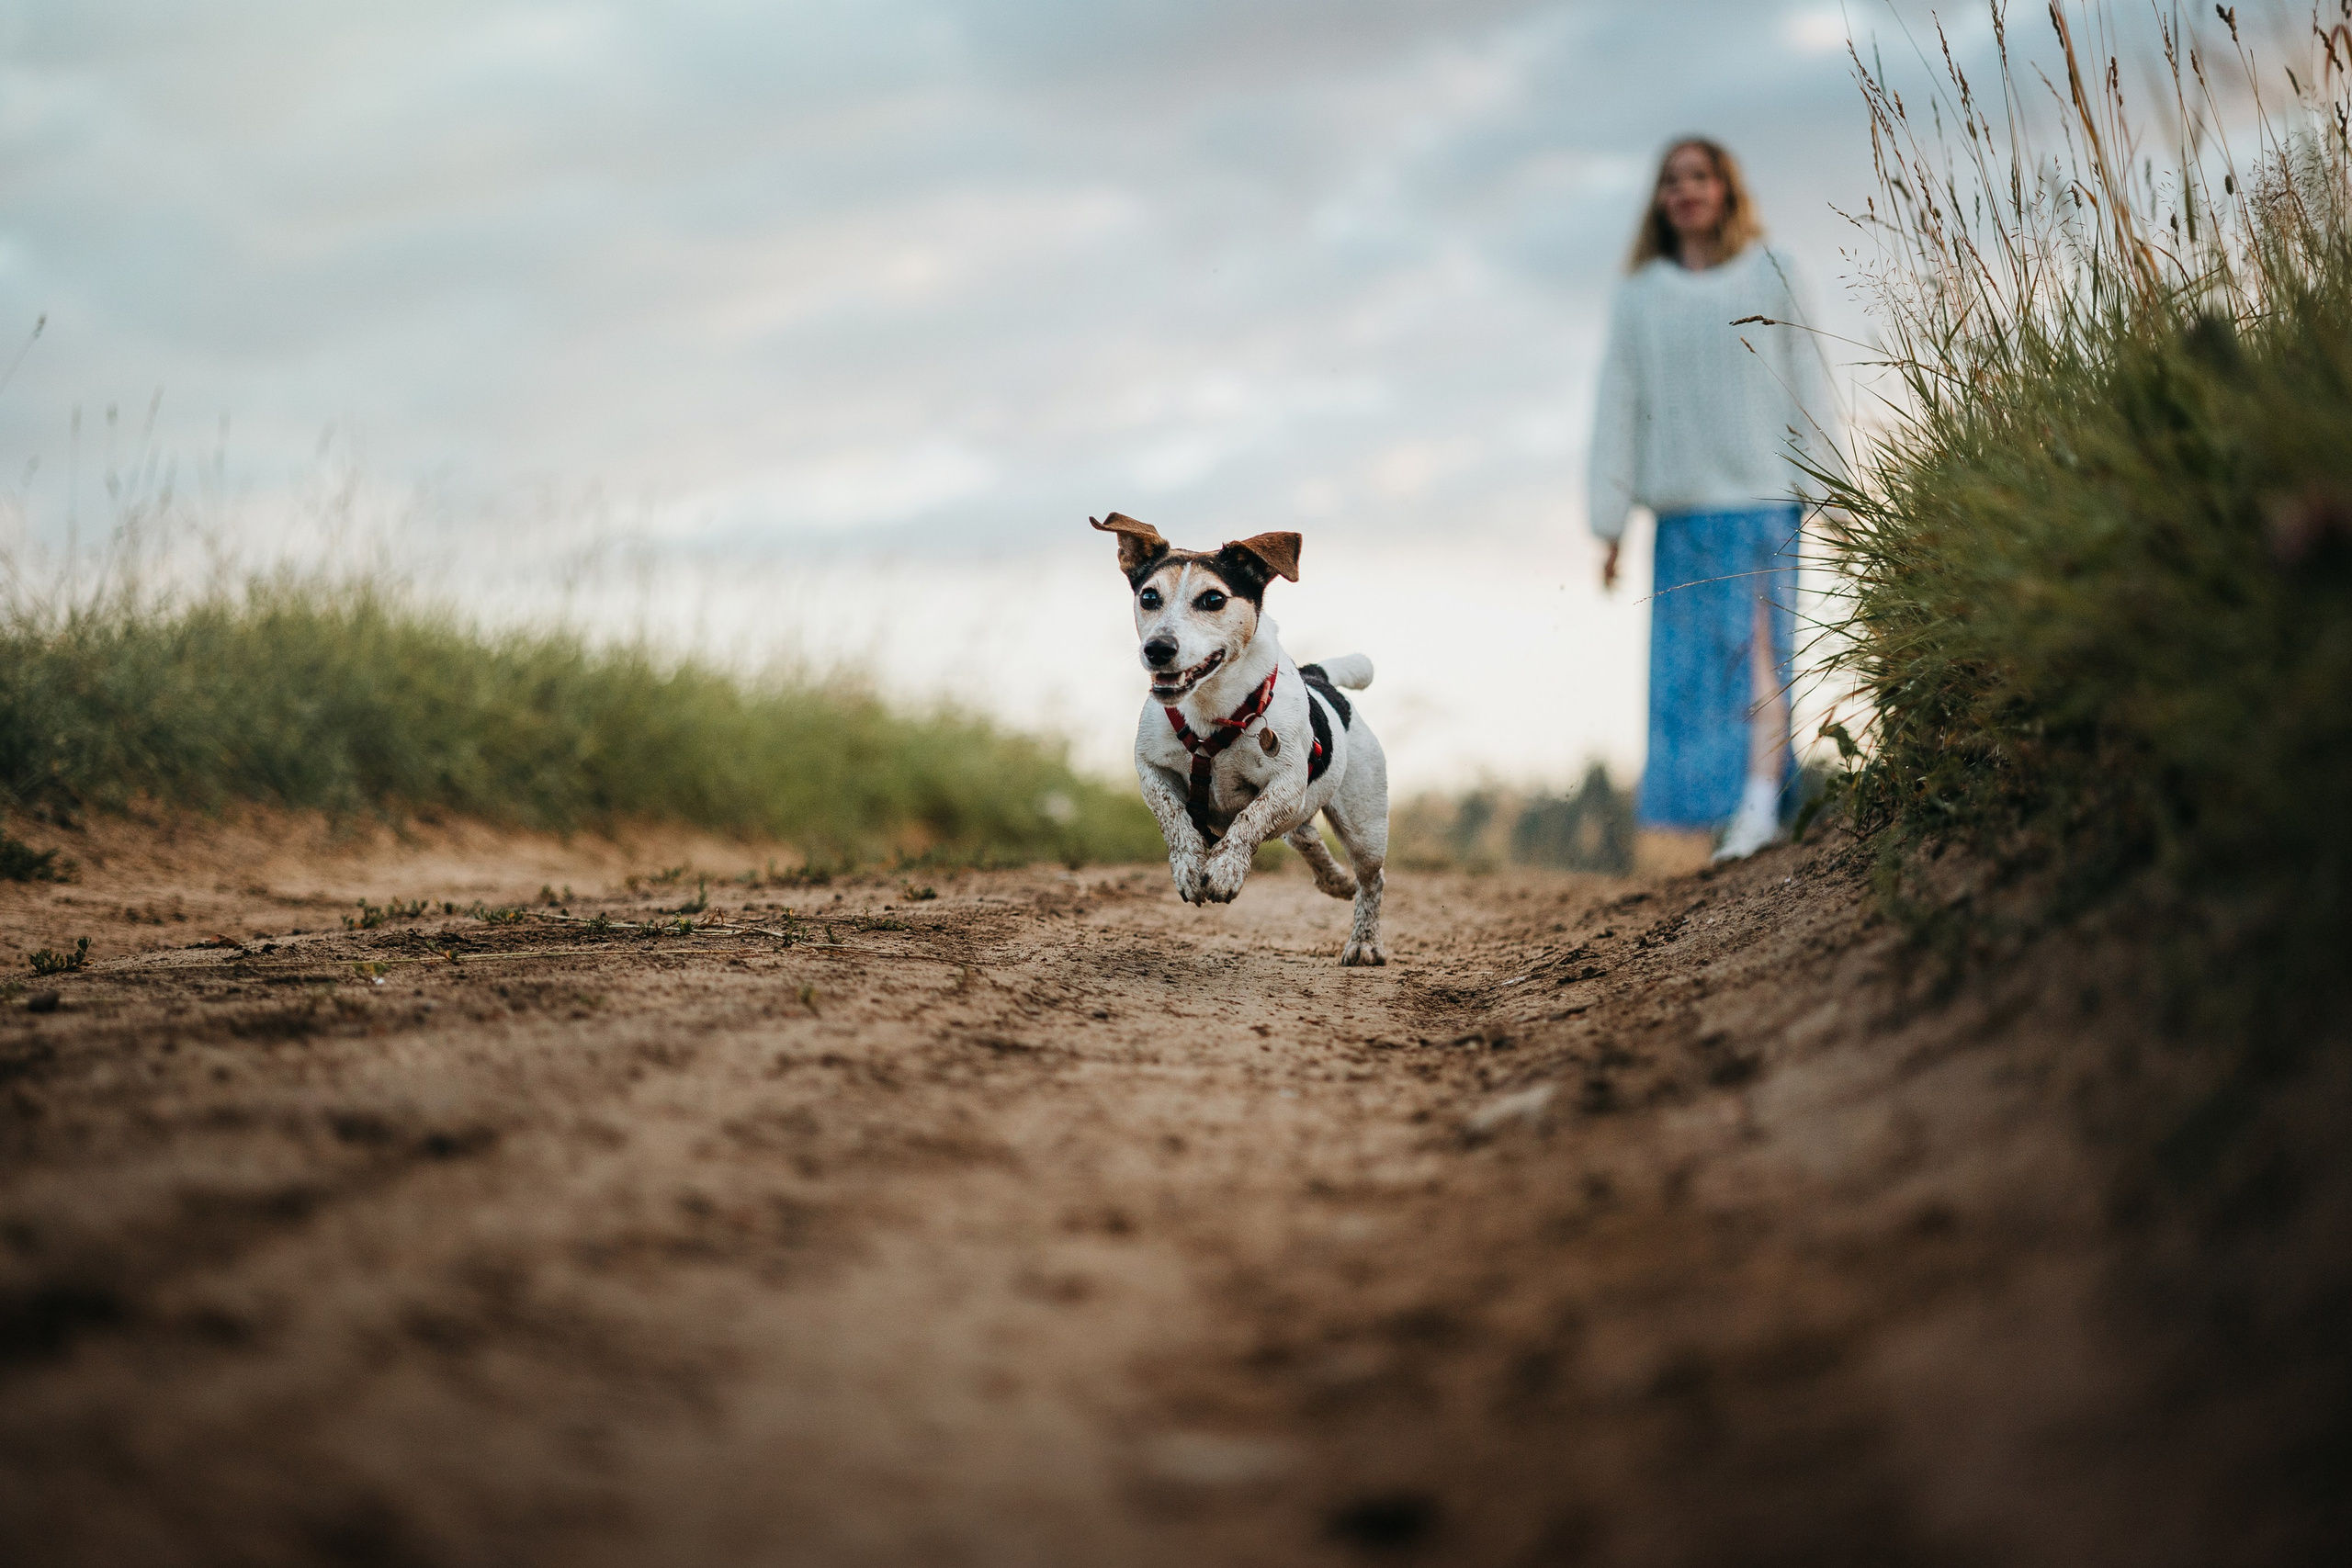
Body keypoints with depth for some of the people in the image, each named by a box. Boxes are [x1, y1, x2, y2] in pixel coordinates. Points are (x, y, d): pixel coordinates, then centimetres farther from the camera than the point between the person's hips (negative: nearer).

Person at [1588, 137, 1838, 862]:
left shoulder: (1770, 274, 9)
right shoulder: (1639, 296, 12)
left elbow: (1807, 380, 7)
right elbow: (1617, 406, 11)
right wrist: (1610, 523, 6)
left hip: (1763, 495, -2)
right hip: (1683, 509, 2)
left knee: (1758, 644, -14)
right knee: (1691, 661, -2)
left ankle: (1759, 803, -20)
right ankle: (1743, 818, 5)